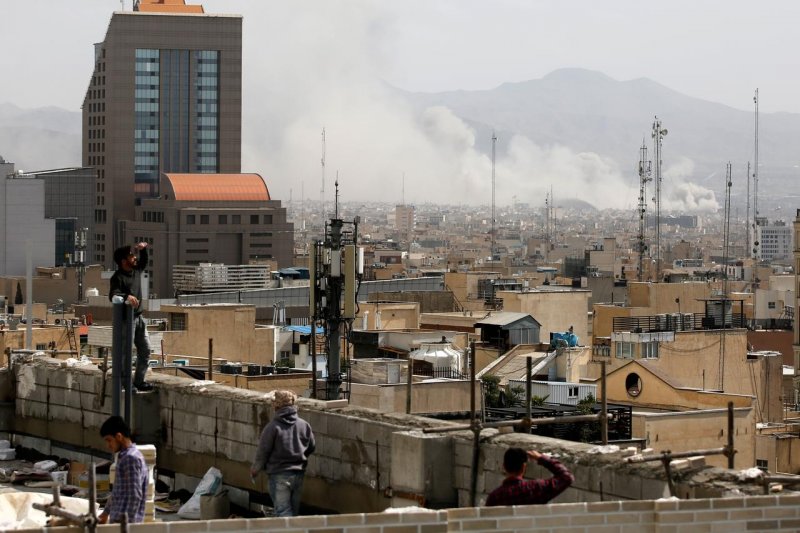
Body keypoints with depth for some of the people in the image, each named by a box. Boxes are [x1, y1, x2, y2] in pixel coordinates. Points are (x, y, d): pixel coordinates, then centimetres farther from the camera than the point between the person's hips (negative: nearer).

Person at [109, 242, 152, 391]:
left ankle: (139, 381, 21)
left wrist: (143, 249, 14)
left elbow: (144, 261, 32)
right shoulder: (118, 277, -15)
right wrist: (127, 296, -46)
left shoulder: (136, 271, 10)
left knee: (145, 349, 12)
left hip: (138, 317, 9)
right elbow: (113, 295, -29)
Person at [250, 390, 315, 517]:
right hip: (299, 473, 5)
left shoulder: (273, 427, -14)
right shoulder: (304, 425, 1)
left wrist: (255, 468, 7)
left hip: (279, 474, -5)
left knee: (283, 511, -5)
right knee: (294, 510, 16)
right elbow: (311, 448, 12)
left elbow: (263, 451, -9)